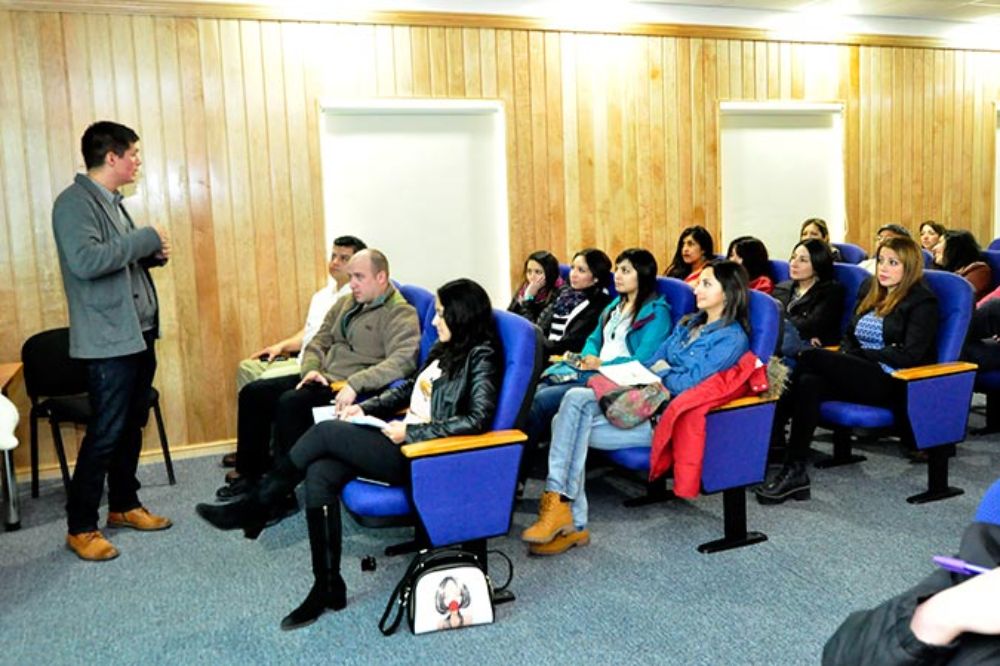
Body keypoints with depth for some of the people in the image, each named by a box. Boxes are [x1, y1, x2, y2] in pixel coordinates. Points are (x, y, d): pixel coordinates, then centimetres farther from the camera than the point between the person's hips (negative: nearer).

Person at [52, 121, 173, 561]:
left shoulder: (112, 202, 15)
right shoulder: (74, 202, -14)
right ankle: (80, 528, 9)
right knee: (105, 434, -3)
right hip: (109, 340, -9)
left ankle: (124, 505, 30)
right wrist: (145, 238, -20)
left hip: (139, 334, 9)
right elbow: (85, 260, -28)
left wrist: (153, 253, 5)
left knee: (131, 426, 16)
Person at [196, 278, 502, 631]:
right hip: (403, 440, 8)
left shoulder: (480, 357, -8)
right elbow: (409, 389, 25)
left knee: (326, 432, -19)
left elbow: (477, 419, -20)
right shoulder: (444, 349, 17)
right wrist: (366, 407, 9)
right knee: (319, 474, -16)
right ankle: (327, 587, -9)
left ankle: (255, 508, -2)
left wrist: (412, 432, -19)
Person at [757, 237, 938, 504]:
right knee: (809, 382, -26)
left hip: (891, 384, -7)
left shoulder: (923, 301, 0)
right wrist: (846, 358, 1)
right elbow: (849, 337, 23)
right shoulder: (871, 292, 21)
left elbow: (909, 355, -11)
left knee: (811, 357, -26)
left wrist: (861, 354, -8)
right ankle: (795, 471, -32)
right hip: (861, 377, 7)